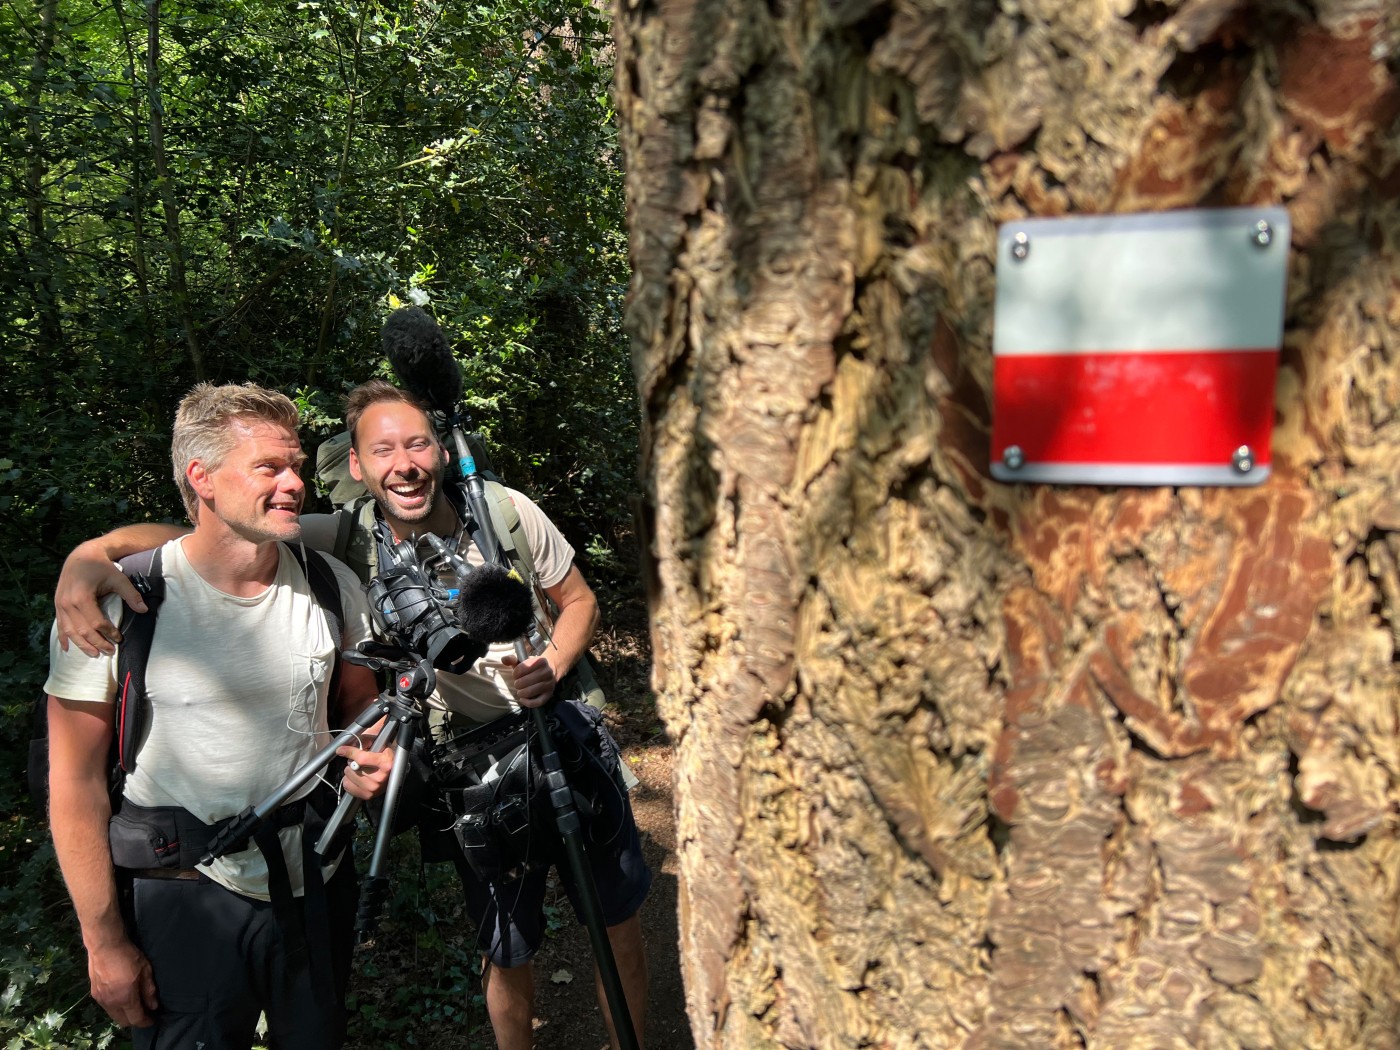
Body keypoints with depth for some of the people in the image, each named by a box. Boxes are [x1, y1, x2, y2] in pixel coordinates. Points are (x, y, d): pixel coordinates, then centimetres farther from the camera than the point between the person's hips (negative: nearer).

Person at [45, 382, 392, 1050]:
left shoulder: (331, 584, -6)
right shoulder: (116, 599, -16)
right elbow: (76, 782, -11)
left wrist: (370, 757, -12)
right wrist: (103, 943, -8)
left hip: (315, 882, 4)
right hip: (184, 899, -3)